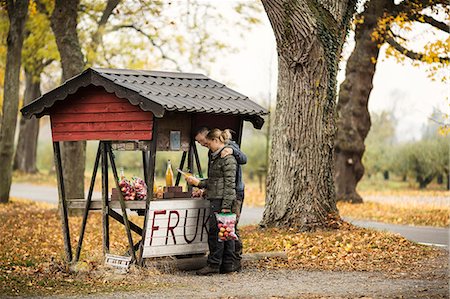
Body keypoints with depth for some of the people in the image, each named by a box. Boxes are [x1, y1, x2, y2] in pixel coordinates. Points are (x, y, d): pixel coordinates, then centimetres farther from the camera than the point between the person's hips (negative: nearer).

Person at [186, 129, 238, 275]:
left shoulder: (228, 159, -13)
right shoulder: (215, 157, 18)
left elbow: (229, 184, -17)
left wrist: (226, 206, -20)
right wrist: (198, 182, 21)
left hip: (222, 201, -10)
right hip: (215, 200, 10)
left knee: (215, 232, -6)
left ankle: (214, 264, -1)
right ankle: (228, 264, 13)